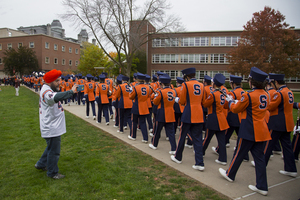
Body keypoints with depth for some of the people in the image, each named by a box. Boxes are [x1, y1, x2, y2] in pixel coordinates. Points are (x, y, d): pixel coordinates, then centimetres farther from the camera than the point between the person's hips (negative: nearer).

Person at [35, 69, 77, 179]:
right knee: (54, 151, 5)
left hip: (53, 126, 11)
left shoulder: (49, 89, 11)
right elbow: (56, 97, -46)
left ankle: (41, 164, 45)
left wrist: (58, 90, 0)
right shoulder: (46, 91, -24)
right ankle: (52, 173, 22)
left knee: (52, 148, 28)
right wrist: (71, 91, -47)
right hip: (51, 128, -11)